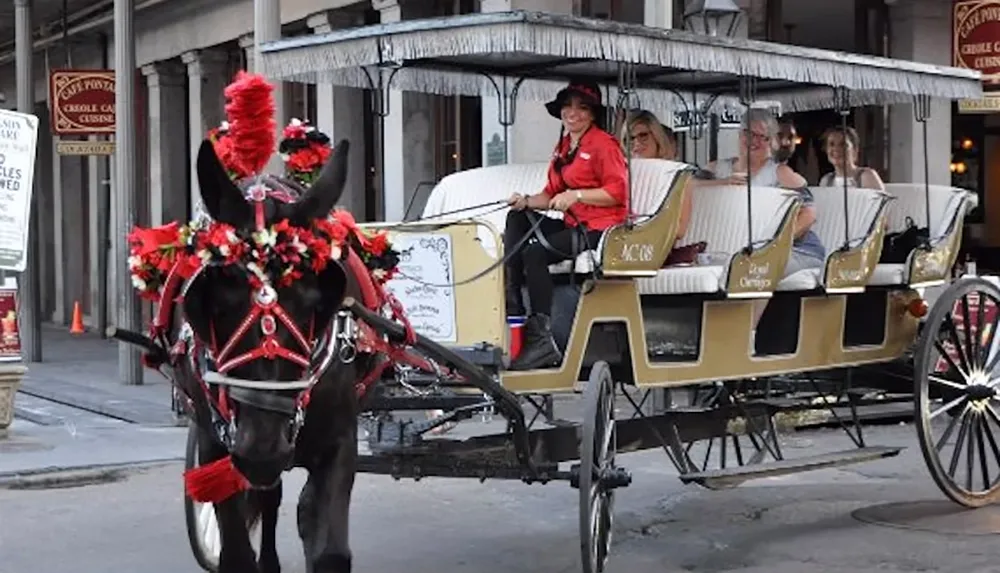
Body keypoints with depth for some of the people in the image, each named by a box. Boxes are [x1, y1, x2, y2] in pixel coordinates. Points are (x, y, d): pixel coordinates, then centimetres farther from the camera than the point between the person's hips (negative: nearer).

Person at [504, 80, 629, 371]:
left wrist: (576, 195, -20)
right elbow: (552, 194, 17)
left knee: (534, 253, -25)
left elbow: (618, 192, -13)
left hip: (601, 228, -8)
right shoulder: (563, 147, 20)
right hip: (573, 224, 8)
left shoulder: (604, 143, -6)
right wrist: (527, 201, -3)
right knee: (517, 219, -8)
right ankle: (511, 309, -14)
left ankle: (541, 339, -24)